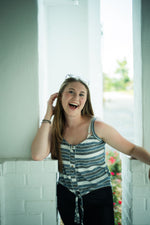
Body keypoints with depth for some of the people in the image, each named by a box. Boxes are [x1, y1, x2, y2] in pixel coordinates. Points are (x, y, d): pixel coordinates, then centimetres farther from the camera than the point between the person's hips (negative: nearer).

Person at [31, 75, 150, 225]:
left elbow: (132, 149, -9)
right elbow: (37, 155, -20)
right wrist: (48, 116, -15)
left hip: (98, 196, -3)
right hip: (65, 195, 3)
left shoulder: (97, 127, -14)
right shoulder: (55, 128, -4)